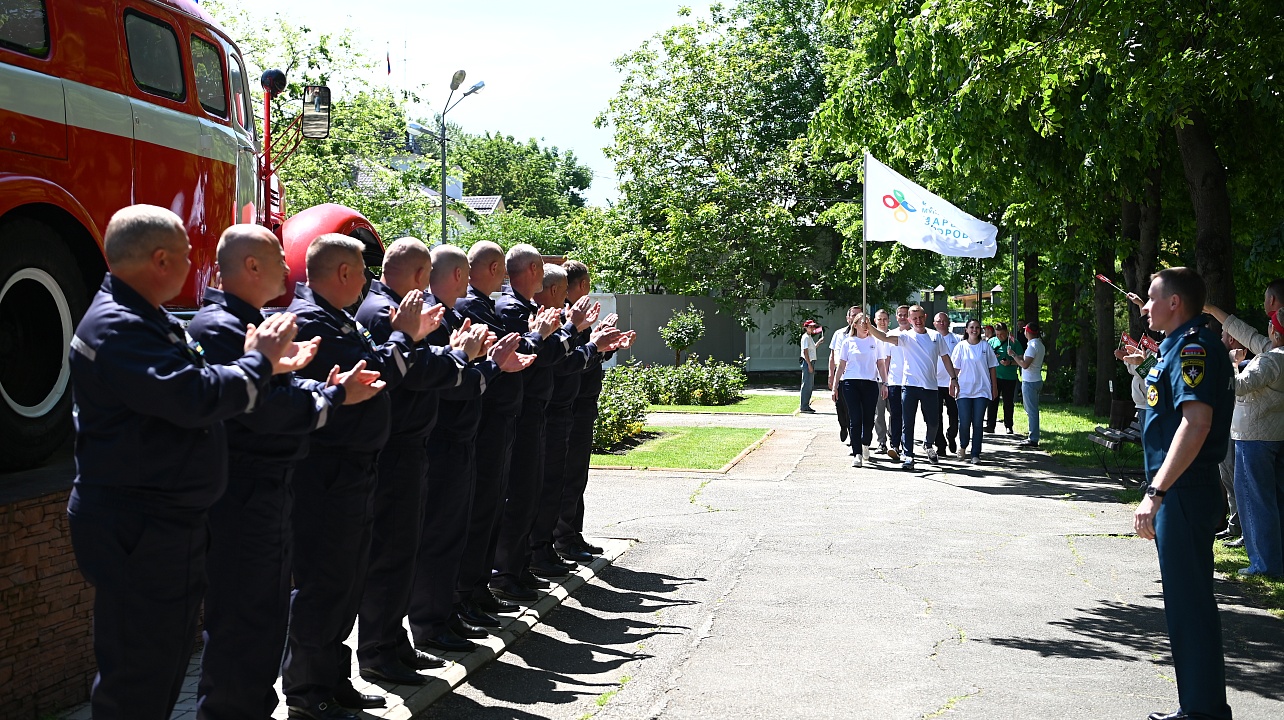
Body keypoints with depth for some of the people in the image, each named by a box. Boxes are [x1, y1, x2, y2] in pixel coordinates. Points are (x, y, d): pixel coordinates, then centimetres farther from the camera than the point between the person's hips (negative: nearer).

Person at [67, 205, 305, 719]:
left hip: (167, 522, 11)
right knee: (139, 673, -2)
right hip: (135, 529, -11)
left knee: (169, 651, 21)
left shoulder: (149, 319, 15)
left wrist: (268, 365, 2)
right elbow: (197, 397, -30)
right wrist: (257, 360, -14)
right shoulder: (116, 327, -21)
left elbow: (192, 386, 14)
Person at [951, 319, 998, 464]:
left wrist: (994, 388, 9)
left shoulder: (985, 346, 6)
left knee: (977, 423, -2)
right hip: (964, 390, 0)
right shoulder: (961, 347, 5)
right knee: (964, 422, -5)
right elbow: (955, 368, 7)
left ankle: (975, 455, 3)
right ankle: (963, 446, 23)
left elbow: (992, 368, 10)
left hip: (982, 390, 0)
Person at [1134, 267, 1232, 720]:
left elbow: (1197, 422, -28)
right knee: (1187, 598, 15)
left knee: (1188, 603, -5)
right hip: (1182, 493, 11)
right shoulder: (1182, 345, 17)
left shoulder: (1193, 346, -16)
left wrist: (1155, 493, -30)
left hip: (1184, 493, -11)